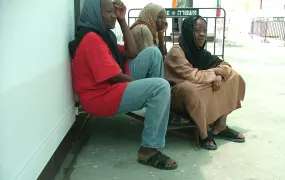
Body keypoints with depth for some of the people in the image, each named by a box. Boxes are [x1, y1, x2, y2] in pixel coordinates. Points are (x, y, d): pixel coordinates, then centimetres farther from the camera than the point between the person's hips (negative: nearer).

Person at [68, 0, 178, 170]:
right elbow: (116, 77, -22)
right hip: (102, 96, -10)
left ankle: (162, 109, 7)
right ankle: (148, 150, -20)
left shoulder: (102, 34, 13)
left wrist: (122, 20, 5)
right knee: (161, 87, -26)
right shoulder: (91, 39, -18)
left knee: (153, 53, 5)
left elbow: (132, 53, 8)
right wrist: (144, 83, -6)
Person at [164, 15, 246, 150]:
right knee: (192, 89, -42)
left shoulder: (200, 51, 2)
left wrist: (219, 74, -18)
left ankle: (219, 127, -5)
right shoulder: (176, 52, -21)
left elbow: (224, 64, 6)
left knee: (232, 77, 1)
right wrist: (215, 72, -16)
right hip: (177, 94, -8)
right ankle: (204, 133, -18)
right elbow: (193, 76, -31)